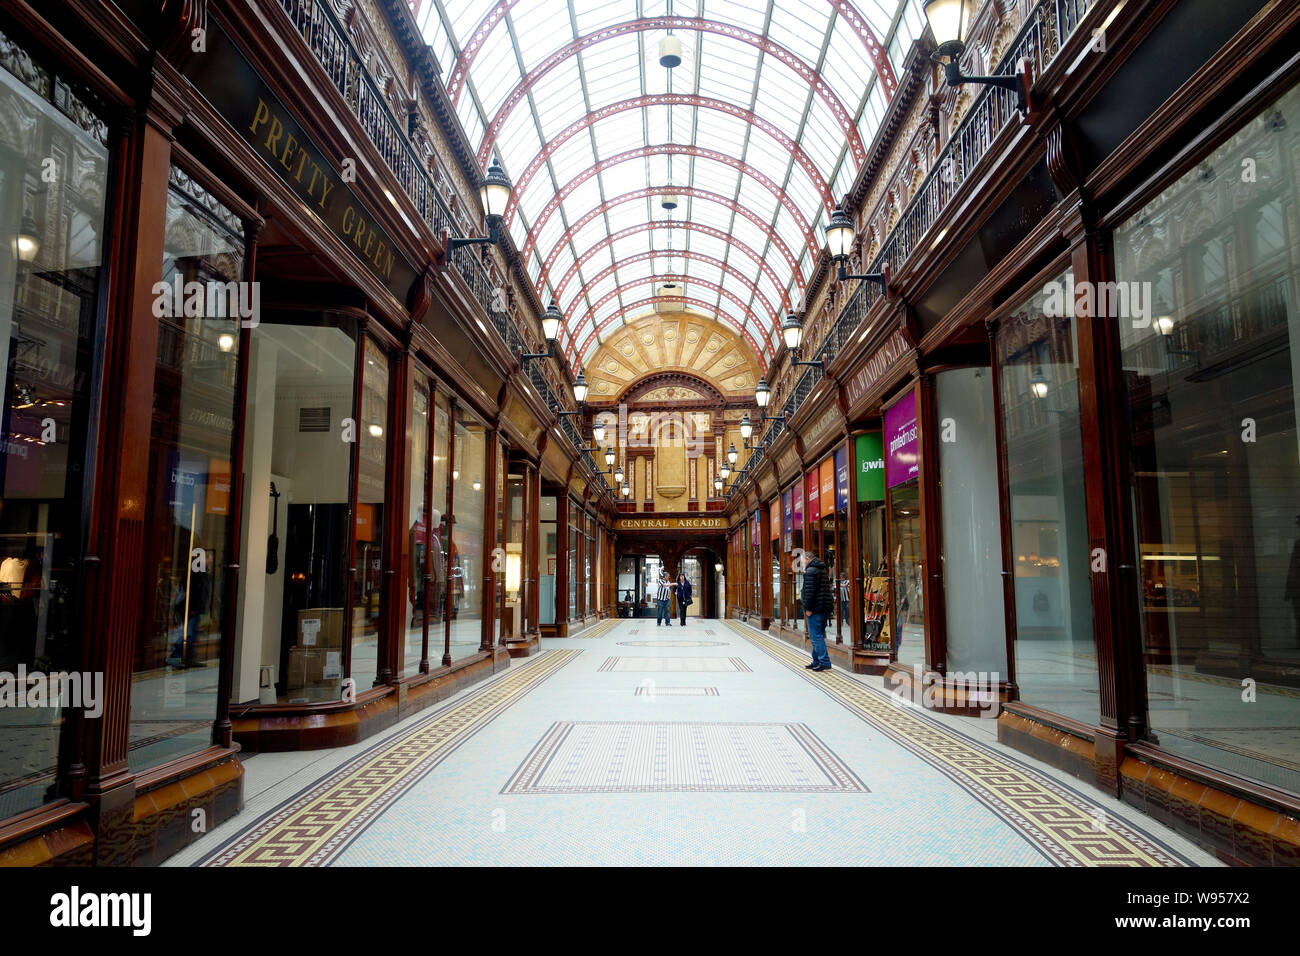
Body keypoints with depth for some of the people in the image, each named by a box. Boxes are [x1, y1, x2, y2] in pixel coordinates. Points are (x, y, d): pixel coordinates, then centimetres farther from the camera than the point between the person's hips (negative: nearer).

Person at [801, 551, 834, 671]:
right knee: (819, 635, 15)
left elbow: (809, 591, -18)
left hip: (815, 608, -10)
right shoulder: (823, 569, 18)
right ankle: (817, 661, 21)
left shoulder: (810, 571, -12)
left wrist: (808, 608, -16)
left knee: (816, 636, -7)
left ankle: (824, 662, -11)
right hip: (826, 607, 10)